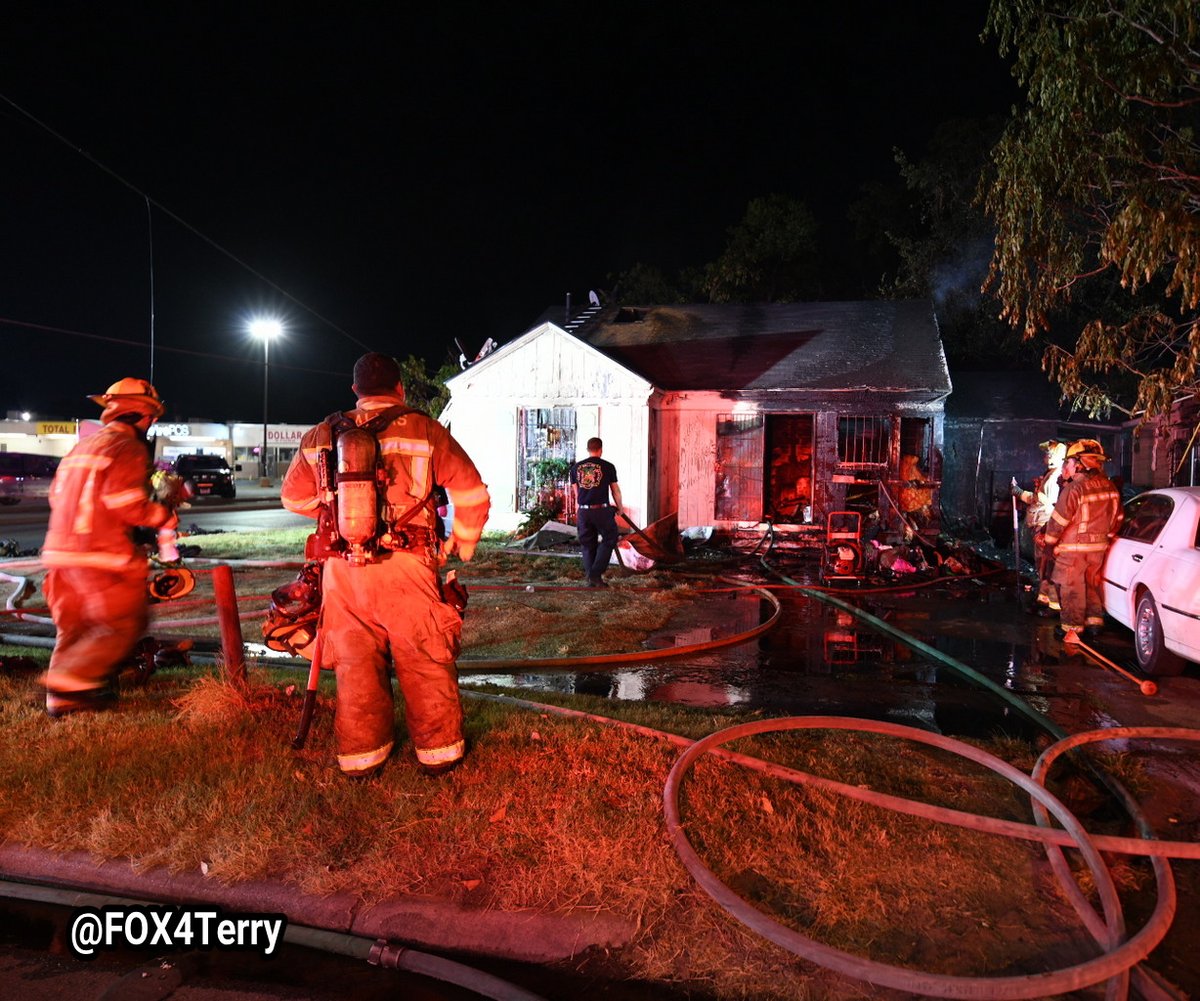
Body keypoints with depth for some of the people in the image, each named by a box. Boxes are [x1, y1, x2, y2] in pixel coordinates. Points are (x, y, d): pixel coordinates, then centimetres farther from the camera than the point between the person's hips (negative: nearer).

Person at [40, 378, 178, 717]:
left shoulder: (82, 445, 19)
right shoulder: (128, 447, -9)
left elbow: (58, 496, 20)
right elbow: (127, 504, -19)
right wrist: (165, 516, -5)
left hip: (61, 549, 9)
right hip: (102, 555, -9)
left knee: (74, 628, 17)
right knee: (125, 625, -1)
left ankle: (59, 699, 20)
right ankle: (68, 688, -4)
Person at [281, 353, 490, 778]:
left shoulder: (321, 436, 9)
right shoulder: (423, 430, 0)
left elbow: (293, 497, 20)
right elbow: (472, 495, 0)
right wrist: (463, 545, 15)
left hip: (342, 569, 3)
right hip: (405, 566, -3)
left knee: (355, 663, 14)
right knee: (426, 663, 9)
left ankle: (360, 752, 24)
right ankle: (438, 749, 19)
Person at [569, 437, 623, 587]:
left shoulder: (576, 467, 8)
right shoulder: (607, 466, -2)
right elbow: (615, 490, 5)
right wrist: (619, 507, 22)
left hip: (583, 511, 4)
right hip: (602, 510, -4)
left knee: (588, 545, 14)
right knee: (608, 540, 10)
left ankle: (590, 578, 14)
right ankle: (596, 573, -1)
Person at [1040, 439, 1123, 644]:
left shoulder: (1074, 489, -20)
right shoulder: (1109, 486, 3)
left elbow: (1058, 519, -17)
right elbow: (1118, 516, 12)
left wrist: (1049, 542, -5)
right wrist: (1107, 536, 24)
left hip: (1073, 548, -7)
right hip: (1099, 547, 7)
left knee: (1072, 588, 2)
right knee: (1092, 583, 19)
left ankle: (1072, 628, 7)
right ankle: (1094, 621, 26)